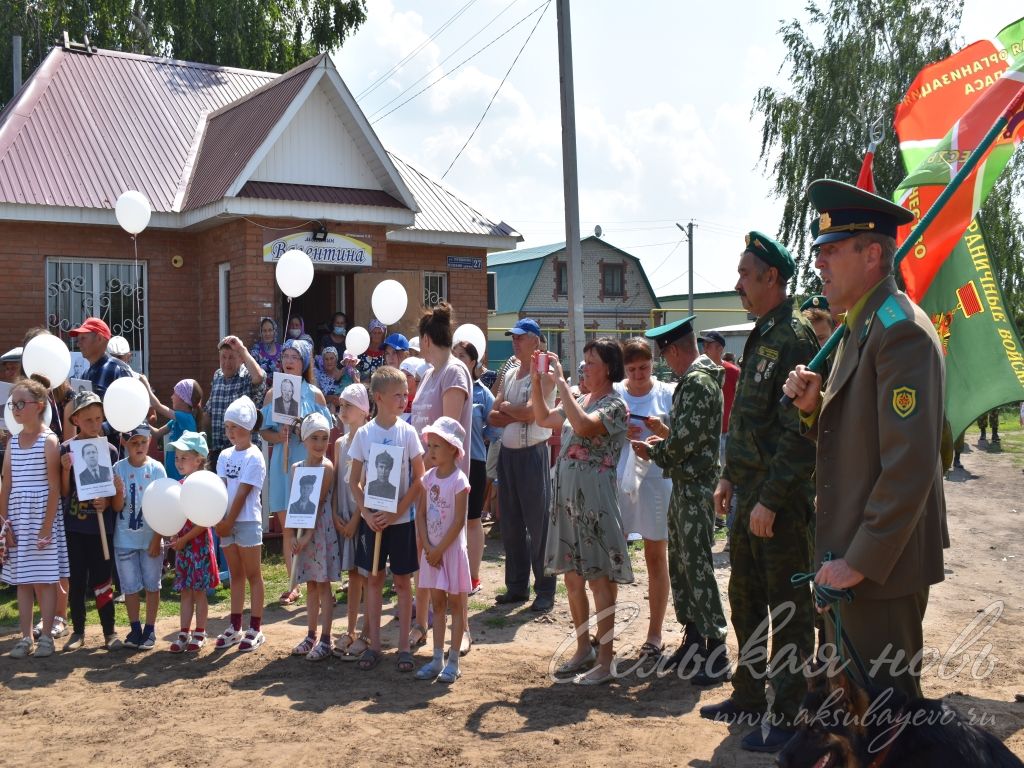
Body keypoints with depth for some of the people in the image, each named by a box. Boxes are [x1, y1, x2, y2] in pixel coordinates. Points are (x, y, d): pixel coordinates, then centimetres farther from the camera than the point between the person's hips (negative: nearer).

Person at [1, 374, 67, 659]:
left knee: (44, 580, 1)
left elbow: (54, 488, -10)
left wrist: (46, 527, -13)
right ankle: (25, 637, 16)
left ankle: (46, 636, 10)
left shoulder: (49, 440, -8)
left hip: (43, 516, -5)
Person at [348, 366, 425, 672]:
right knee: (374, 579, 9)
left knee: (402, 580, 5)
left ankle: (403, 646, 14)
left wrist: (395, 513, -12)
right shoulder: (364, 434, -3)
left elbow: (419, 478, -5)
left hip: (401, 518, -1)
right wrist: (367, 514, -10)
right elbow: (354, 481, 2)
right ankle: (374, 644, 18)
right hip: (371, 518, 1)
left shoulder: (408, 432, -6)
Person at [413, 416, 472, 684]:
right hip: (431, 551, 6)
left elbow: (459, 521, -17)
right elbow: (420, 514, 4)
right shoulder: (428, 478, 4)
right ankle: (437, 659, 19)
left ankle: (453, 662, 9)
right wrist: (428, 547, -6)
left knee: (455, 604, 3)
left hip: (452, 549, -6)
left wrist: (440, 550, -15)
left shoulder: (459, 481, -14)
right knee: (437, 604, 12)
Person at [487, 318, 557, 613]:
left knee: (538, 522, -3)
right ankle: (517, 585, 22)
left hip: (533, 453, -7)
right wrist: (518, 415, -10)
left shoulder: (543, 374, -8)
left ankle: (545, 589, 4)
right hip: (507, 453, 7)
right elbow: (493, 417, 7)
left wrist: (506, 408, -2)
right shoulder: (508, 375, 14)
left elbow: (529, 412, -20)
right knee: (510, 523, 12)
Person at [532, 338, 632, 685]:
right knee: (573, 579, 14)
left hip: (594, 499, -8)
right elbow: (543, 419, 21)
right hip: (568, 496, 8)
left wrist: (560, 382, -22)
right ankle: (584, 650, 27)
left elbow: (583, 425, -29)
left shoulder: (614, 404, -11)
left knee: (599, 579, -1)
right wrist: (536, 380, 10)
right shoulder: (580, 400, 13)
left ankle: (605, 661, 8)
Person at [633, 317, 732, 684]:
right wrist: (666, 436, 11)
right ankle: (693, 640, 24)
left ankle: (717, 654, 0)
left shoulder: (697, 383, -17)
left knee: (698, 565, -6)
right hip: (685, 486, 10)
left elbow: (685, 441, -22)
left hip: (696, 486, -10)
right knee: (680, 562, 15)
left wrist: (652, 451, -7)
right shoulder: (696, 379, 14)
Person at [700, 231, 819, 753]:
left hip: (782, 500, -10)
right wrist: (729, 476, 18)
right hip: (749, 495, 10)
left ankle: (789, 719, 13)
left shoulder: (795, 339, -16)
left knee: (787, 611, 1)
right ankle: (750, 695, 34)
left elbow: (799, 431, -21)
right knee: (746, 599, 19)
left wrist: (770, 499, -21)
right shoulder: (760, 338, 14)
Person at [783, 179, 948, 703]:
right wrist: (812, 407, -1)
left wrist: (862, 560, -22)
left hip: (882, 564, -10)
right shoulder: (859, 329, 13)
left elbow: (910, 467, -24)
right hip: (849, 559, 10)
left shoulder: (901, 331, -18)